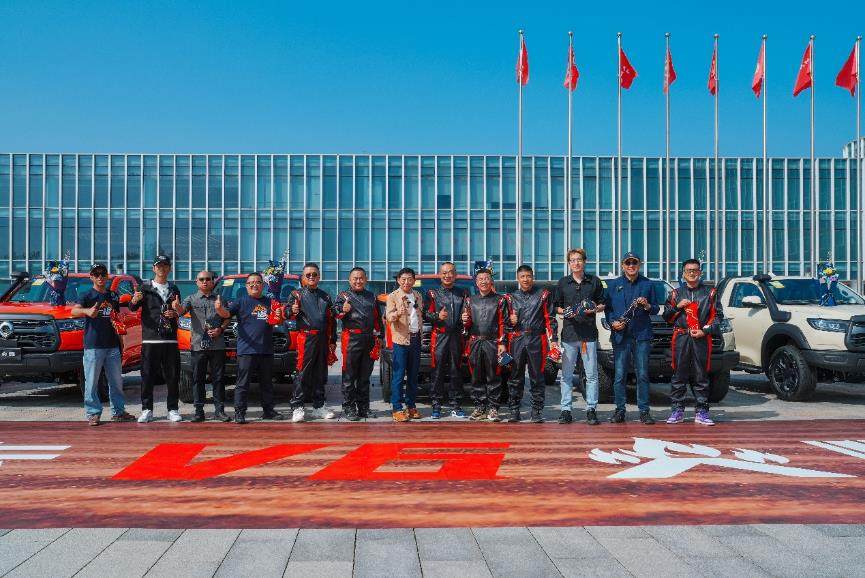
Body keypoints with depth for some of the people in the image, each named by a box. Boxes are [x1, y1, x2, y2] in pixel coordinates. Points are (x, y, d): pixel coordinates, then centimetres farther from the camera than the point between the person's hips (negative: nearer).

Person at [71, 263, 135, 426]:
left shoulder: (113, 296, 14)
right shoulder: (88, 296, -2)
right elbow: (74, 311, -20)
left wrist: (119, 338, 13)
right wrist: (87, 311, -42)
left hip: (112, 345, 5)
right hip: (93, 345, -5)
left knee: (116, 380, 10)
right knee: (92, 381, -3)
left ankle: (118, 411, 19)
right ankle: (93, 413, 4)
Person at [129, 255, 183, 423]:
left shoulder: (174, 289, 15)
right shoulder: (145, 287, 6)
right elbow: (133, 308, -6)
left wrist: (174, 313, -4)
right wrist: (134, 300, -29)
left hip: (170, 340, 2)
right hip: (150, 339, -2)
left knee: (172, 376, 3)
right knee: (147, 376, -1)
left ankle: (173, 409, 10)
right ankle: (147, 410, 7)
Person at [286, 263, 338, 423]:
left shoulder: (325, 297, 18)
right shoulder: (297, 294, 6)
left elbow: (332, 321, 21)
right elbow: (287, 312, -5)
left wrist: (332, 341, 16)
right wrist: (292, 311, -28)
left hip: (323, 339, 5)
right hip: (306, 339, -5)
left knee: (320, 374, 9)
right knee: (303, 373, -7)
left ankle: (319, 406, 17)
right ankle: (297, 407, -3)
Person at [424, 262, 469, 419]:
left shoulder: (463, 293, 14)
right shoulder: (433, 293, 8)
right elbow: (425, 314, 3)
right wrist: (437, 316, -15)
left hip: (457, 336, 2)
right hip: (439, 336, -2)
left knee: (456, 371, 4)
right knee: (438, 372, -2)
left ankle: (455, 406, 11)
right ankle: (436, 406, 3)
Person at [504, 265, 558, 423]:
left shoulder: (543, 295, 7)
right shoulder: (511, 297, 14)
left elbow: (550, 319, 5)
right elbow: (505, 320, 21)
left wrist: (553, 339, -2)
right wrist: (510, 320, -2)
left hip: (537, 340, -2)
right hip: (517, 340, 2)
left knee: (537, 376, 1)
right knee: (515, 376, 3)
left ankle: (537, 411, 8)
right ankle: (514, 410, 10)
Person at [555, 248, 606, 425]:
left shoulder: (594, 281, 8)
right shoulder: (563, 283, 10)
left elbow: (603, 305, 13)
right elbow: (557, 306, 14)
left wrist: (595, 309, -8)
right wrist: (564, 312, -6)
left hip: (589, 333, -1)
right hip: (569, 333, 1)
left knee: (591, 374, 1)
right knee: (566, 374, 2)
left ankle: (591, 409, 9)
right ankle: (566, 410, 7)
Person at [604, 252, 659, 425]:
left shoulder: (647, 284, 10)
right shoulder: (613, 285, 10)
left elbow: (656, 310, 11)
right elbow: (608, 308, 10)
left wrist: (647, 306, -9)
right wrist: (613, 322, -7)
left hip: (642, 335, 0)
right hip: (621, 335, 0)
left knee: (643, 375, 0)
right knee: (620, 375, 0)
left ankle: (644, 410, 8)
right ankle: (619, 410, 9)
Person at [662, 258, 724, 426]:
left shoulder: (710, 293, 11)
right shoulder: (676, 293, 15)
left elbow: (718, 315, 7)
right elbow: (666, 317, 15)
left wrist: (705, 331, -7)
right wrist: (677, 307, -3)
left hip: (702, 339, -1)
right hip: (681, 338, 1)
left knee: (701, 376, 1)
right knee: (679, 375, 0)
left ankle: (701, 412, 7)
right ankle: (677, 411, 6)